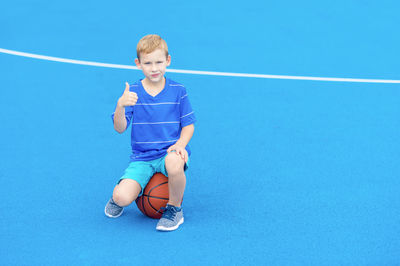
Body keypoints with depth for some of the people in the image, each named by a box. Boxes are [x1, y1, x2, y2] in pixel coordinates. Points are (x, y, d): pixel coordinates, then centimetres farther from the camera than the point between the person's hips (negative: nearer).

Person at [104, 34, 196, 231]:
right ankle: (117, 198, 18)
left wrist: (180, 144, -16)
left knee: (174, 163, -40)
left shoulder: (178, 91, 1)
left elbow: (188, 125, 5)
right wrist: (121, 105, -27)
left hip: (169, 152, 0)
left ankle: (175, 208, -10)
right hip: (142, 158, 1)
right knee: (122, 197, -25)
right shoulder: (132, 92, 1)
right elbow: (120, 128, -7)